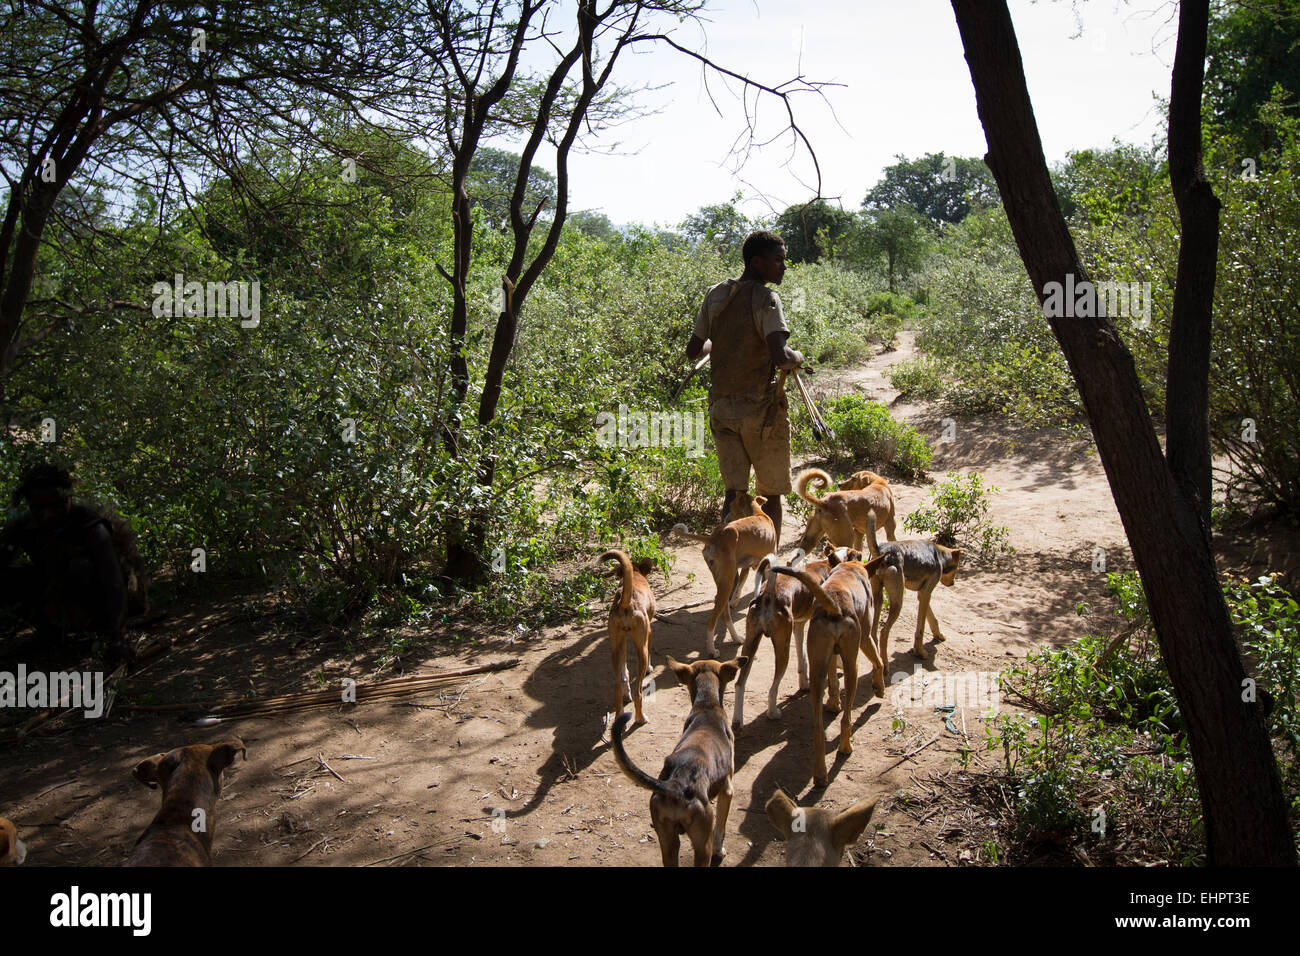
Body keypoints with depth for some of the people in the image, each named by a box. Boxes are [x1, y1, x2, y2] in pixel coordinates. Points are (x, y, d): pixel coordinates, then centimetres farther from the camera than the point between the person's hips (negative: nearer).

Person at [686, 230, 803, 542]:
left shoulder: (715, 295, 7)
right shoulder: (764, 298, -13)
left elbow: (693, 350, 14)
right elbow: (779, 357, -26)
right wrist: (798, 358, -4)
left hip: (721, 407, 6)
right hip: (761, 408, -5)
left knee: (734, 492, 9)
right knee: (770, 494, 10)